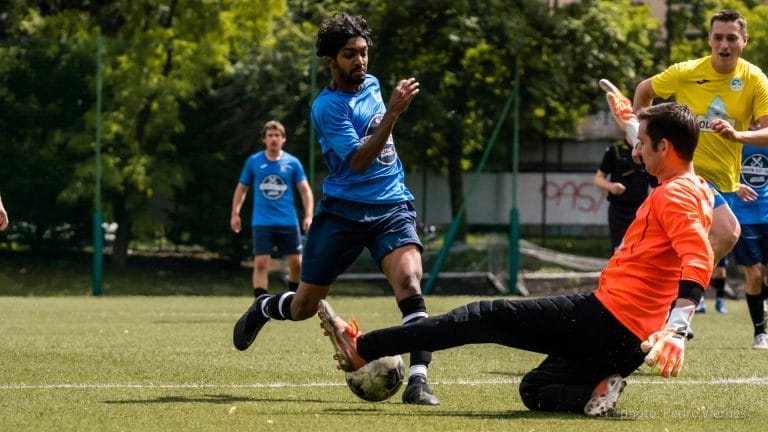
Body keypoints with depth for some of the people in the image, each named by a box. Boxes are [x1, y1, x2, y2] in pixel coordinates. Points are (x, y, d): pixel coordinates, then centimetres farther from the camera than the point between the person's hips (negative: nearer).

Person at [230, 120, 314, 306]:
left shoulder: (292, 162, 3)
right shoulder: (253, 161, 5)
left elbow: (305, 190, 4)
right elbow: (242, 188, 13)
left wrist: (308, 216, -7)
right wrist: (235, 214, 5)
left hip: (288, 222, 1)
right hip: (262, 223, -1)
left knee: (296, 263, 3)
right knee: (261, 263, -11)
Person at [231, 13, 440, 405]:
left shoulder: (372, 84, 9)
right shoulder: (327, 107, -12)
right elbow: (357, 160, -25)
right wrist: (393, 113, -31)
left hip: (392, 208, 4)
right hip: (343, 211, -4)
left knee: (408, 281, -26)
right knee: (303, 308, 8)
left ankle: (418, 379, -30)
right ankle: (263, 308, 43)